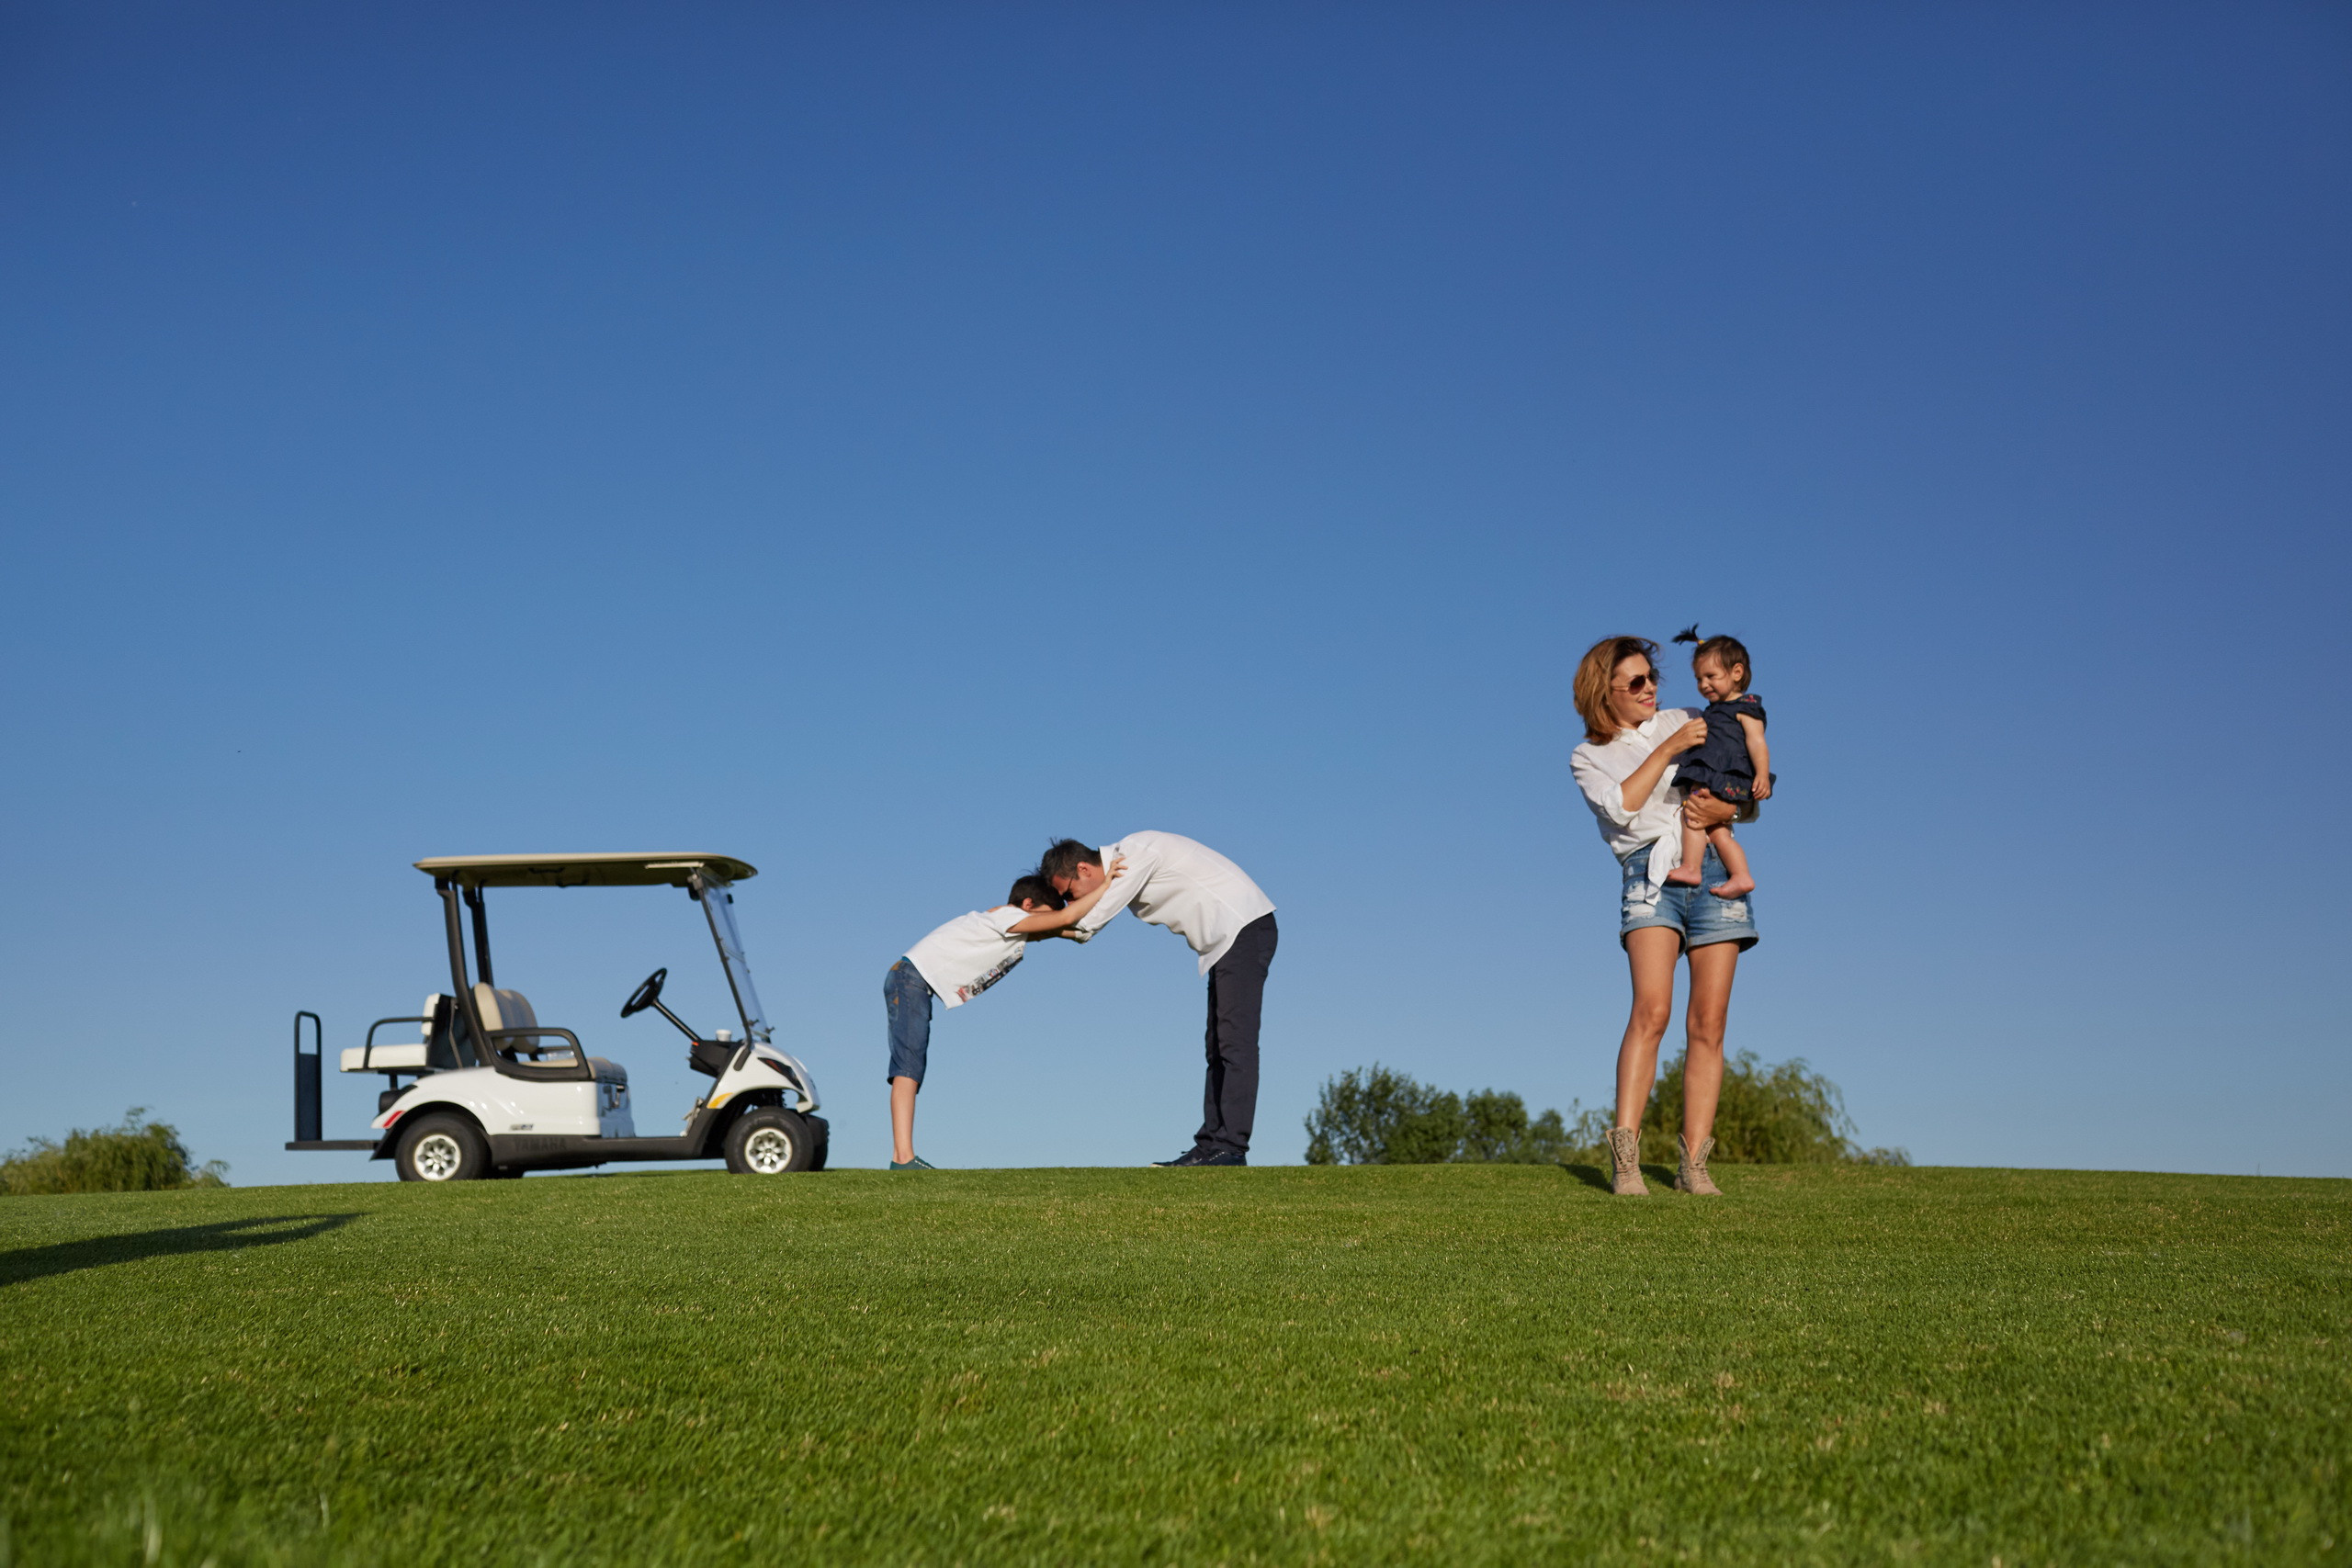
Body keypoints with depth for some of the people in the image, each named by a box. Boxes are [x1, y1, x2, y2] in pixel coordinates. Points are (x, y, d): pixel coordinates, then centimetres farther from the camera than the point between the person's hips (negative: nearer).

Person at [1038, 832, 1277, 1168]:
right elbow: (1083, 931, 14)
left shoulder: (1135, 852, -18)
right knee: (1218, 1048, 8)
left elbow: (1089, 920, -15)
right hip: (1226, 940, 11)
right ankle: (1211, 1144, 9)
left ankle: (1231, 1148, -18)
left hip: (1246, 927, -11)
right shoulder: (1119, 864, 12)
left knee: (1235, 1042, -14)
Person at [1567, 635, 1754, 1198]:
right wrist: (1667, 750, -9)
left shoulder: (1686, 723, 16)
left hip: (1714, 870, 2)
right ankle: (1625, 1156, -24)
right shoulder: (1587, 758, 12)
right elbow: (1621, 806, -8)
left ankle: (1694, 1163, -2)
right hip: (1650, 875, -2)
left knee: (1708, 1024, -4)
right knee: (1652, 1009, -22)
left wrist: (1723, 810, -9)